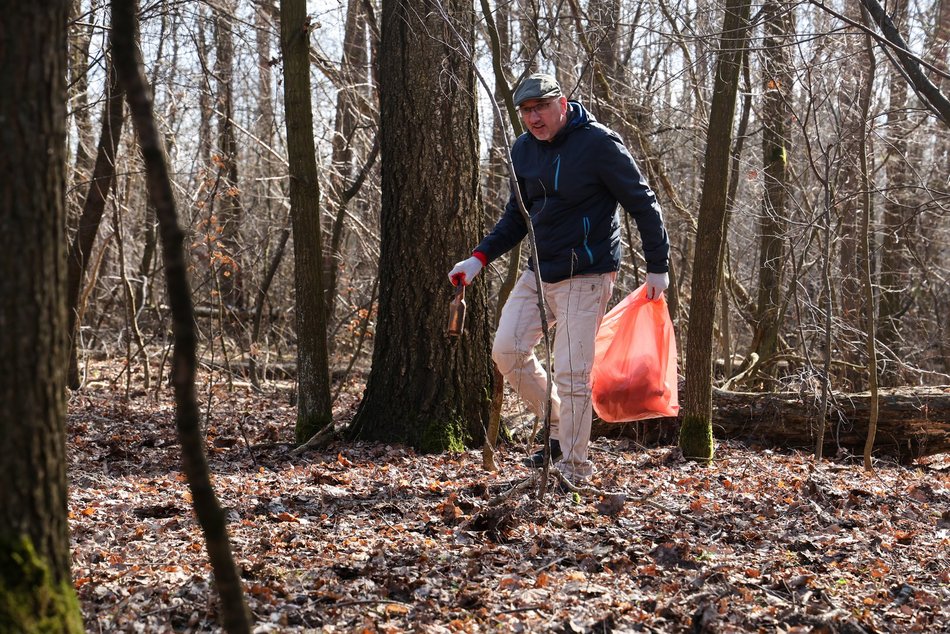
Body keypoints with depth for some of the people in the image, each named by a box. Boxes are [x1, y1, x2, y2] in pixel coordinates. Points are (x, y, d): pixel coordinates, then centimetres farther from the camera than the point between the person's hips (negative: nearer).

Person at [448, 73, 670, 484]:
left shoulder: (599, 144, -13)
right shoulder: (523, 150, 7)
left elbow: (642, 204, -8)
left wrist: (658, 267, -7)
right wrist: (480, 258, 7)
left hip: (585, 276, -7)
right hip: (538, 272, 7)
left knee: (571, 372, -9)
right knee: (507, 350, 3)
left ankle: (575, 466, 2)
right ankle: (558, 427, 19)